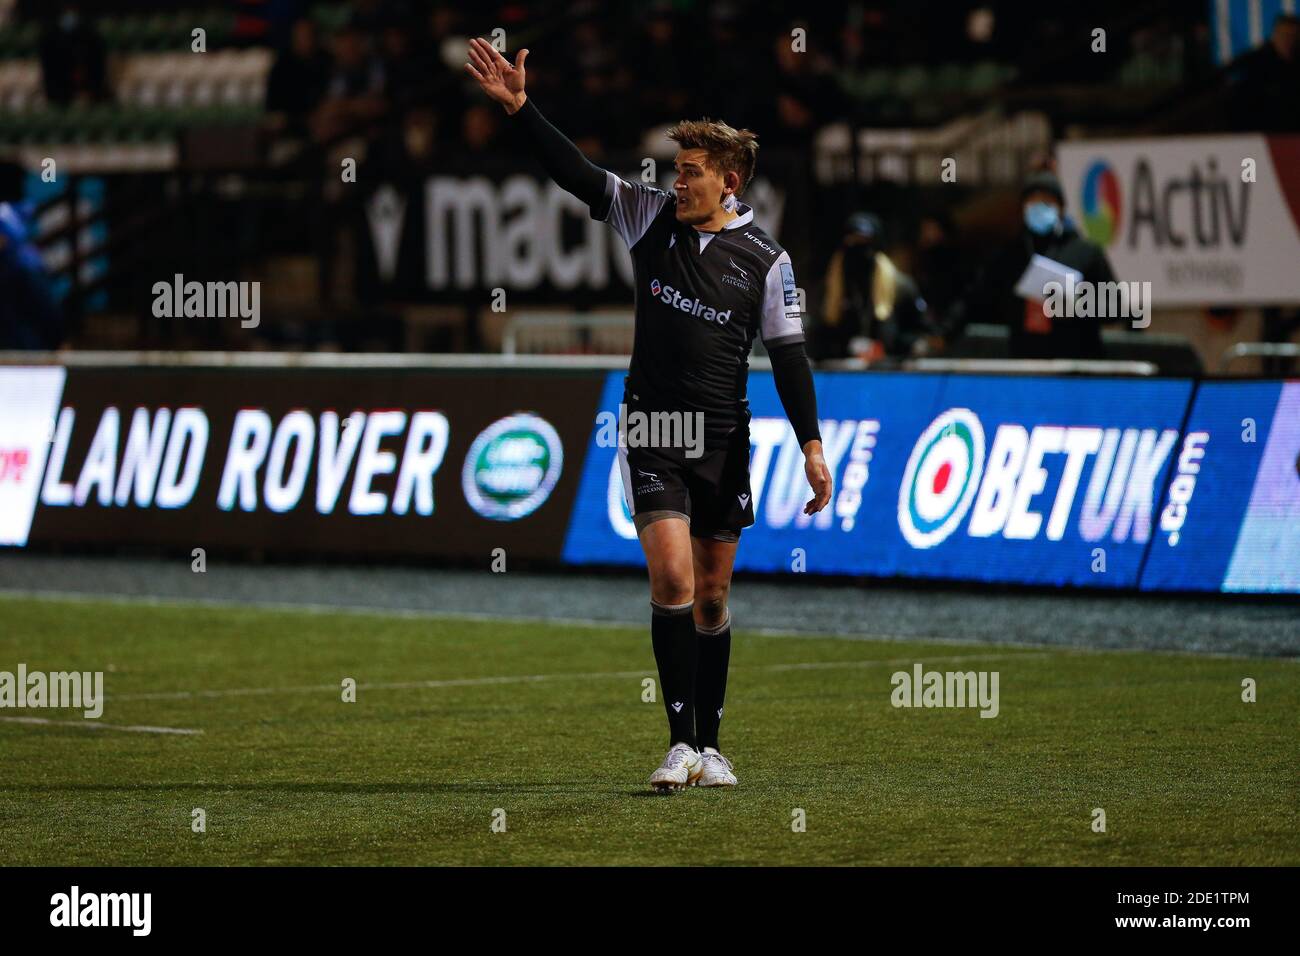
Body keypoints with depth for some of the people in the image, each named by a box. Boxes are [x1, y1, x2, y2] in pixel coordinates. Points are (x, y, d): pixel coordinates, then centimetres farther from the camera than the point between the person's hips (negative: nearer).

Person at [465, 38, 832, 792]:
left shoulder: (766, 261, -3)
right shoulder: (651, 217, 1)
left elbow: (789, 355, -1)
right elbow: (578, 175, -4)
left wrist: (812, 446, -7)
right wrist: (520, 110, -15)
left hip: (724, 440, 0)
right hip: (651, 430, 0)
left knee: (712, 595, 8)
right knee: (672, 576, -15)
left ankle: (710, 746, 17)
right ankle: (680, 741, -13)